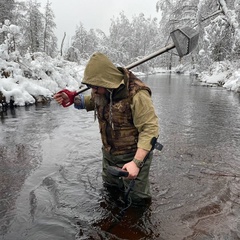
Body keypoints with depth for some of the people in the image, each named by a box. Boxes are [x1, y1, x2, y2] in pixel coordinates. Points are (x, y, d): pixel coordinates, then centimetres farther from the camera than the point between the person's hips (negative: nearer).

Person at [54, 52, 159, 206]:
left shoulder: (136, 95, -29)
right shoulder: (103, 91, -6)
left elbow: (150, 129, -28)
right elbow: (93, 101, 17)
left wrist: (136, 162, -33)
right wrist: (73, 99, -2)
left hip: (133, 156, -7)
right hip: (109, 153, 7)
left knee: (137, 200, 10)